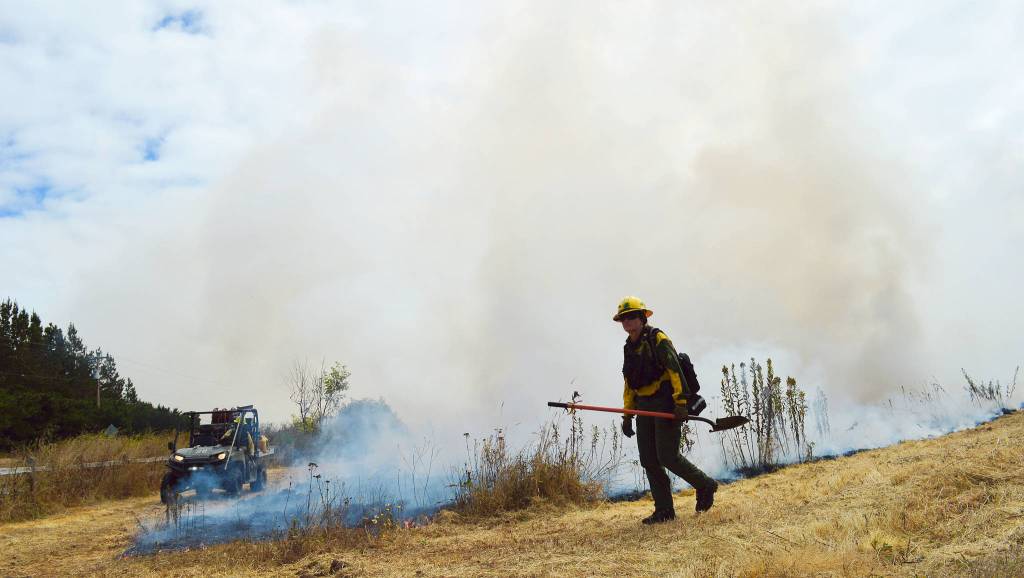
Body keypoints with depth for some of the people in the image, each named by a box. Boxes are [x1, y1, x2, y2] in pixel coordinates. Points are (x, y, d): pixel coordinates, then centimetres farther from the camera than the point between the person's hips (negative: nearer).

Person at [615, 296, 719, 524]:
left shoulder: (658, 339, -7)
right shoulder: (629, 348, 16)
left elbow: (676, 370, -16)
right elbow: (630, 384, 22)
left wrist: (680, 402, -23)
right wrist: (627, 415, 18)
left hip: (665, 406, -8)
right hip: (645, 408, 8)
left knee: (667, 456, -10)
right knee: (649, 460, 5)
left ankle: (705, 486, 12)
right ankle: (664, 510, 13)